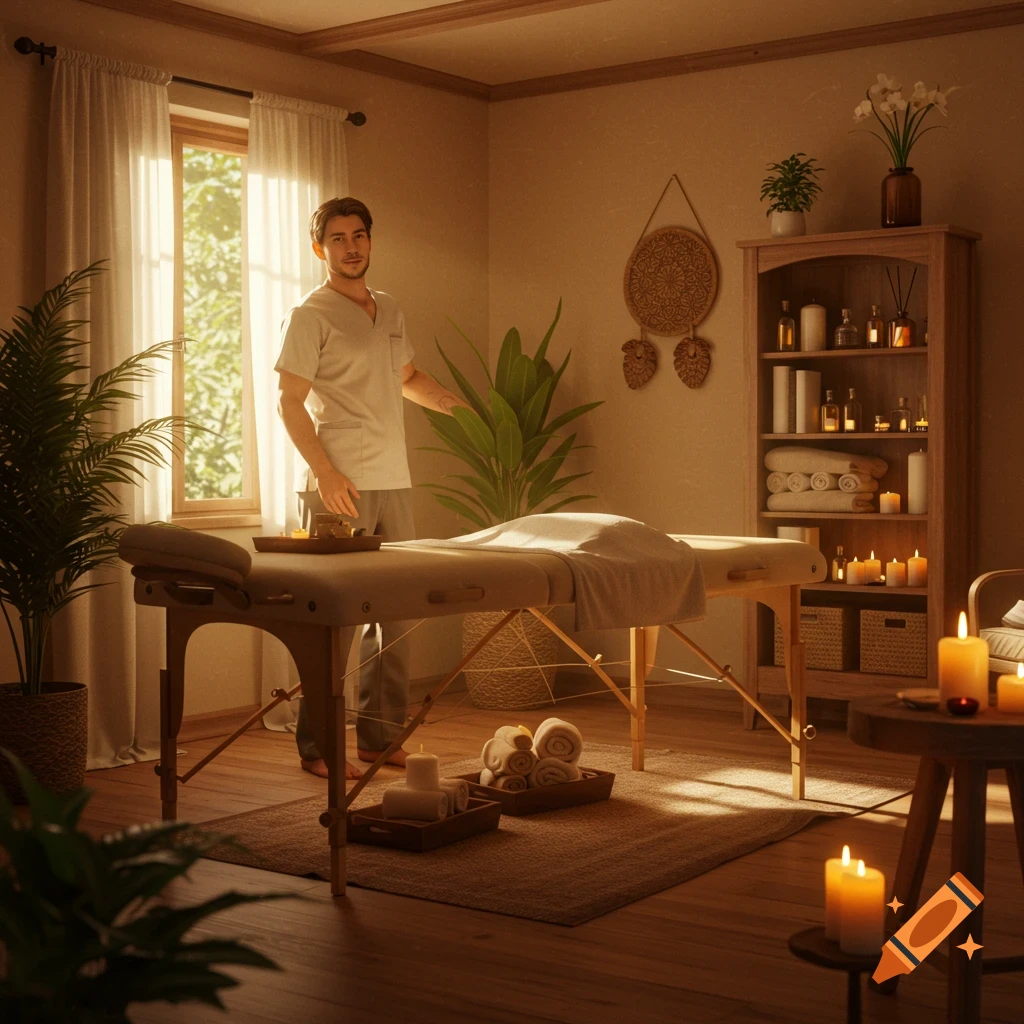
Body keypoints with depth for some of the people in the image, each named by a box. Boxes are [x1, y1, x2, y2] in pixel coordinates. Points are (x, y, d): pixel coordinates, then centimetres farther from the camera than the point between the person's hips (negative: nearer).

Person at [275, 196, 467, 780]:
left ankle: (382, 736, 17)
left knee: (396, 612, 8)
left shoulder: (391, 312, 17)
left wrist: (449, 401, 16)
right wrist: (326, 472, -18)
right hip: (343, 488, -7)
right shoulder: (311, 316, -4)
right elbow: (290, 401, -9)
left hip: (395, 484, 7)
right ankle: (317, 747, 1)